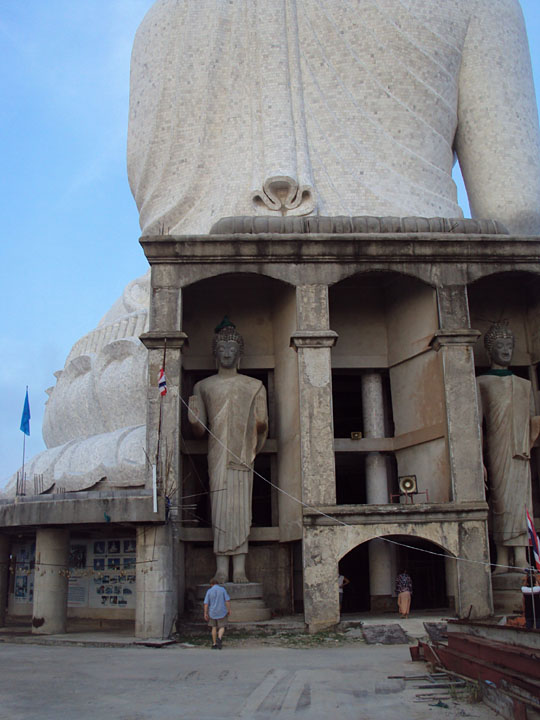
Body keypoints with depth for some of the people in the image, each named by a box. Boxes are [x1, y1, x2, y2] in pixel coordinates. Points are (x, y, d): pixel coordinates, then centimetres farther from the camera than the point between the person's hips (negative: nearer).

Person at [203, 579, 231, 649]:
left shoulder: (209, 591, -3)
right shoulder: (223, 589, -3)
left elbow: (206, 603, -6)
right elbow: (227, 600, -7)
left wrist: (205, 614, -2)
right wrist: (229, 610, -1)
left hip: (212, 612, 1)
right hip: (222, 612, -1)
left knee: (214, 628, 14)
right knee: (222, 627, 5)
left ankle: (214, 644, 15)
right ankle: (219, 638, -23)